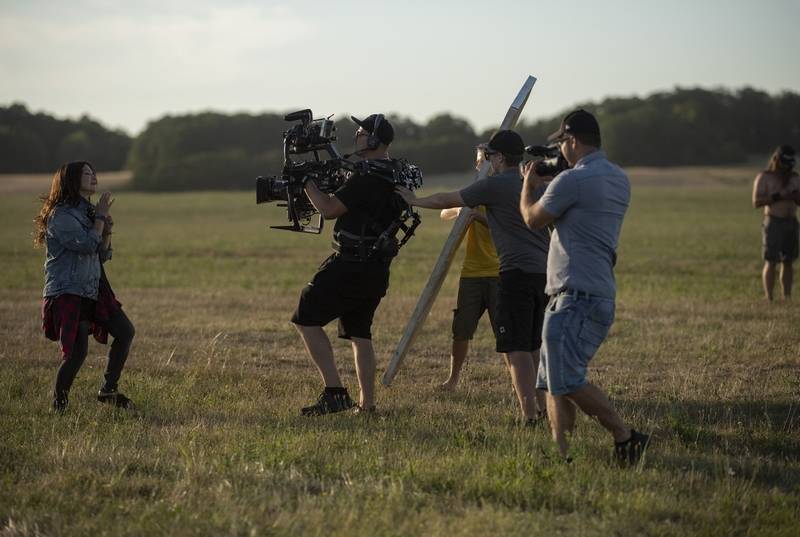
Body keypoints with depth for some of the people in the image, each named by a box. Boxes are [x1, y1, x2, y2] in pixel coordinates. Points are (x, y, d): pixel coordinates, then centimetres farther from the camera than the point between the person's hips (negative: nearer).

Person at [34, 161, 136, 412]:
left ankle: (108, 390, 15)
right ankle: (59, 404, 0)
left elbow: (102, 256, 19)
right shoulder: (60, 215, -12)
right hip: (67, 294, -9)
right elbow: (87, 245, -22)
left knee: (125, 331, 5)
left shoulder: (86, 212, 17)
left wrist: (107, 232, 1)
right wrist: (100, 217, -10)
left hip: (93, 290, 9)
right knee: (76, 352, -17)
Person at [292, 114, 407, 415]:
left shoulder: (368, 177, -18)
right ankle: (367, 404, 14)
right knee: (359, 333, 16)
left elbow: (329, 209, -16)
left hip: (352, 264, -9)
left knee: (306, 319, -2)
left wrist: (306, 181, -4)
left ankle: (334, 392, -9)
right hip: (377, 270, 9)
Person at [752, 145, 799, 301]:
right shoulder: (764, 177, -6)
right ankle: (769, 300, -6)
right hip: (773, 223, -5)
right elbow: (756, 202, -13)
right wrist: (778, 196, -21)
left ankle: (787, 298, 11)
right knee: (771, 262, -7)